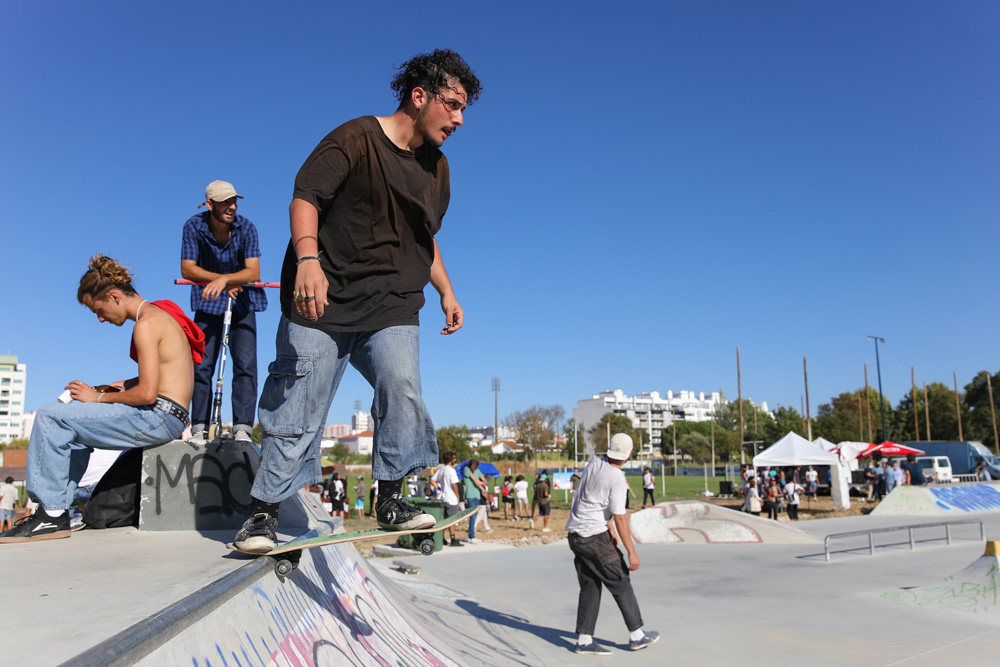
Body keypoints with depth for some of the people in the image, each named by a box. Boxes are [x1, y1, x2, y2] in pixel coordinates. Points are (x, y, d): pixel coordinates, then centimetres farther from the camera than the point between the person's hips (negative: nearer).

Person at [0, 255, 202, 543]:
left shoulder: (146, 323, -13)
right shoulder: (159, 314, 17)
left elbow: (147, 393, -20)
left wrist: (100, 398, -5)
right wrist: (112, 387, 13)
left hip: (158, 417, -11)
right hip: (167, 419, 11)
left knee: (51, 417, -9)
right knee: (74, 429, 27)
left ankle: (52, 513, -3)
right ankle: (59, 509, 19)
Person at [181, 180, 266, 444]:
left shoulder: (246, 228, -15)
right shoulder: (194, 226, -10)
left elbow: (253, 272, -22)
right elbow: (187, 268, -9)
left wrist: (226, 279, -39)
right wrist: (219, 279, -20)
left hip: (242, 302, -1)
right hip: (208, 302, 1)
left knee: (245, 365, -11)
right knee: (201, 366, -4)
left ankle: (242, 429, -9)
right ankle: (199, 429, 3)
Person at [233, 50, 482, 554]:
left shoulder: (436, 167, 15)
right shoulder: (356, 139, -5)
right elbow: (305, 195, -11)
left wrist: (447, 294, 15)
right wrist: (307, 258, -27)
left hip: (393, 306, 5)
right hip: (326, 298, -5)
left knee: (402, 390, -15)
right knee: (299, 408, -2)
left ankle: (390, 500, 0)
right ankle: (264, 512, 11)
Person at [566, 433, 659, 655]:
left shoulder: (594, 463, 5)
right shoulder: (617, 479, -16)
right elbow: (620, 518, -17)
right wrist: (632, 552, -11)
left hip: (575, 535, 7)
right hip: (595, 537, -7)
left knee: (589, 587, 11)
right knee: (621, 584, 7)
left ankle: (584, 640, 10)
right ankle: (636, 635, 17)